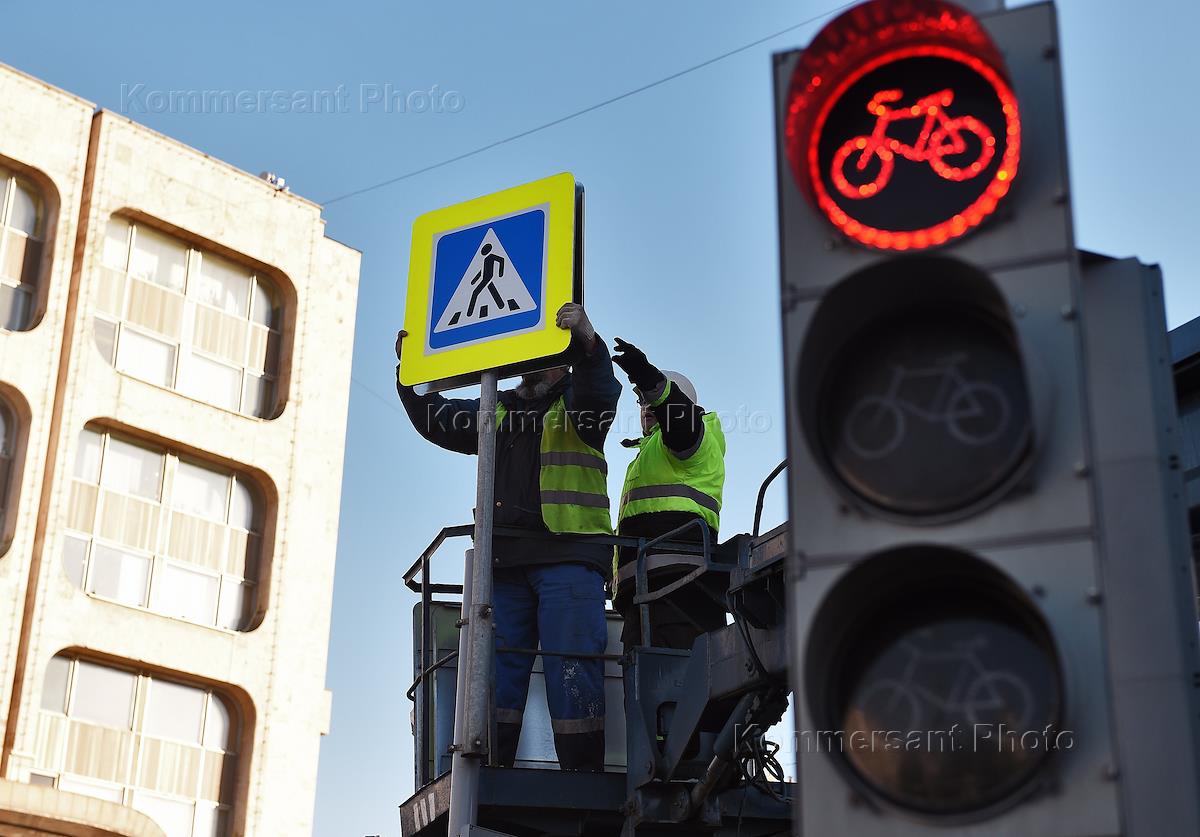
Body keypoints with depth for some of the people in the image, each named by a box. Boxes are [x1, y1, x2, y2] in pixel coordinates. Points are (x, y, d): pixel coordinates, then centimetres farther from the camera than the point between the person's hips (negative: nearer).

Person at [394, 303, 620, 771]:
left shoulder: (576, 398, 10)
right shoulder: (497, 411, 26)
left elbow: (601, 391, -14)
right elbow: (439, 421, 18)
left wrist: (587, 342, -34)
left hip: (568, 557, -5)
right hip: (505, 561, 5)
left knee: (572, 668, -10)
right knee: (495, 667, 0)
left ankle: (584, 780, -11)